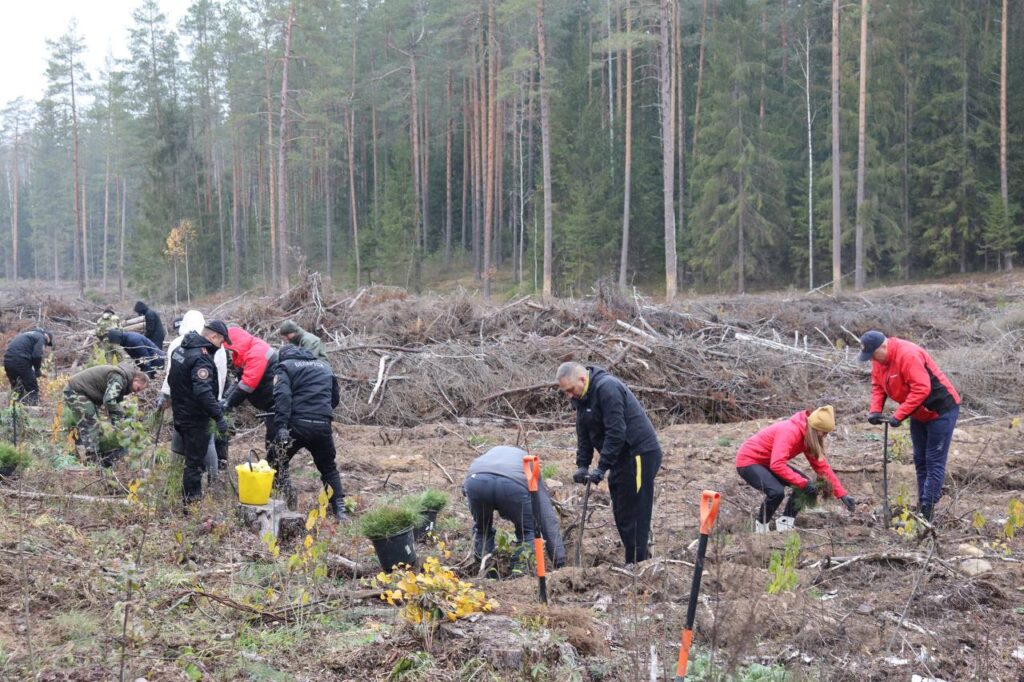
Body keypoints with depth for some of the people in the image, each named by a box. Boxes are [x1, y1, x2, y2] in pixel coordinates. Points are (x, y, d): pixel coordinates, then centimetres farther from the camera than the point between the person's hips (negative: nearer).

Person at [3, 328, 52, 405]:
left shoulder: (27, 334, 31)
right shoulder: (40, 337, 4)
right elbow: (37, 356, -10)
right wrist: (38, 370, 7)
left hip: (7, 360, 8)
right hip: (20, 361, -8)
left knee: (16, 390, 23)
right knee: (32, 390, 1)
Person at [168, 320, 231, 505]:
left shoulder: (180, 349, 8)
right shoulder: (201, 357, -23)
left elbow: (172, 379, 22)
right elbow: (203, 392, -33)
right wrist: (219, 417, -32)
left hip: (180, 412, 10)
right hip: (195, 418, -10)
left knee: (192, 458, 20)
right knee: (195, 462, -1)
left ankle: (190, 497, 28)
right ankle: (191, 503, 4)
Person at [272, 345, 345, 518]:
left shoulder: (285, 366, 8)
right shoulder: (324, 366, 23)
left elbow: (282, 395, -10)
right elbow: (336, 397, 28)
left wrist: (281, 425, -19)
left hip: (298, 425, -4)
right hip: (323, 426, 4)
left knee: (276, 462, 14)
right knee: (329, 468, 21)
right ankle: (339, 509, 12)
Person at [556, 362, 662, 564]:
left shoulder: (607, 388, -21)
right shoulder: (582, 397, 9)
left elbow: (616, 432, -25)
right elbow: (583, 435, 13)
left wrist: (602, 468, -23)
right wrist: (582, 465, 2)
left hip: (640, 455, -10)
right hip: (622, 457, 10)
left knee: (635, 514, -9)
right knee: (621, 513, 13)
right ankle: (634, 563, 22)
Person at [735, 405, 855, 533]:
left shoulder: (808, 436, -1)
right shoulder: (790, 432, -30)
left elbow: (822, 466, 3)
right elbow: (777, 465, -38)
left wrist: (842, 494, -2)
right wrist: (803, 483, -35)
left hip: (767, 462, 9)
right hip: (748, 461, -9)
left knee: (804, 483, -2)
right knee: (777, 491, -31)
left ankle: (785, 523, 5)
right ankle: (760, 526, -7)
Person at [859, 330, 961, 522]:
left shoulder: (908, 355, -31)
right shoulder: (879, 359, -2)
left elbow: (921, 389, -35)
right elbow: (878, 386, 5)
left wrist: (898, 416, -33)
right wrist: (875, 410, -12)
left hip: (941, 410, -10)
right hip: (918, 413, 10)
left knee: (934, 461, -7)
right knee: (920, 460, 13)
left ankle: (927, 511, -8)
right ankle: (922, 505, 19)